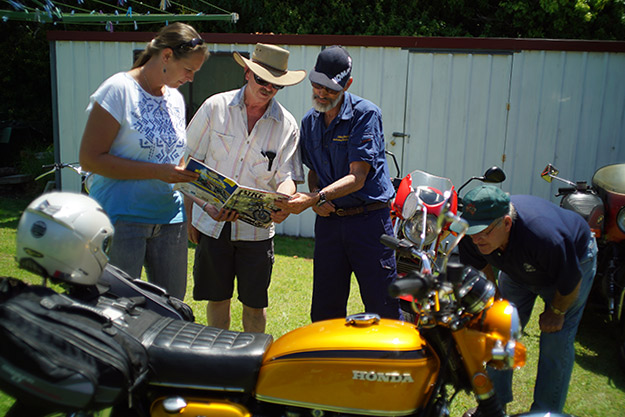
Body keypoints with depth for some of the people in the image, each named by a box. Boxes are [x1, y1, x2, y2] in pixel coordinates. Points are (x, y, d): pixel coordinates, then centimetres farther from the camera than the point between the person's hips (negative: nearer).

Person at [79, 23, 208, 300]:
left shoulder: (176, 99, 12)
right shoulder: (119, 90, -9)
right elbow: (90, 159, -14)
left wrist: (185, 174, 0)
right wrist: (157, 171, -20)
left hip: (169, 217, 7)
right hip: (122, 218, -6)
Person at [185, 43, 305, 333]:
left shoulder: (287, 125, 1)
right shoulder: (215, 107, -1)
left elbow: (288, 176, -3)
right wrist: (190, 215, -5)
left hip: (257, 228, 0)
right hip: (211, 222, 0)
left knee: (254, 304, 7)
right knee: (217, 298, 11)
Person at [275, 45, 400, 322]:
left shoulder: (365, 114, -8)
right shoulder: (309, 122, 11)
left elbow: (357, 177, -15)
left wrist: (315, 198, -27)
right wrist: (314, 197, 0)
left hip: (369, 218, -5)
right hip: (329, 220, 5)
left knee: (382, 309, -1)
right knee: (324, 310, 9)